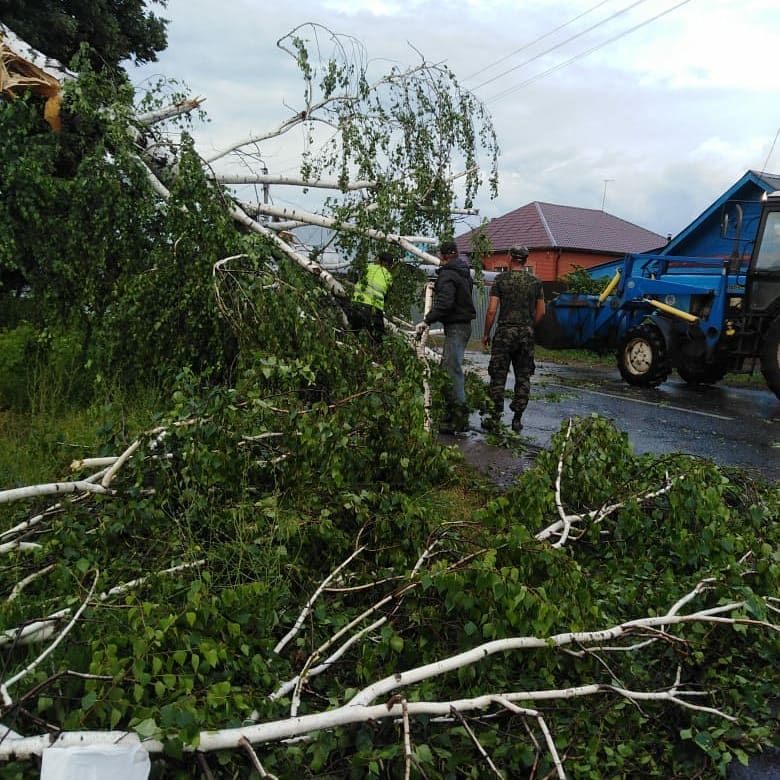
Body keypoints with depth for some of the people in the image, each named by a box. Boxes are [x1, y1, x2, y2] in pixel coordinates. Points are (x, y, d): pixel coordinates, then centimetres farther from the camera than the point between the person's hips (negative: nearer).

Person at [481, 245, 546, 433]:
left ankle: (494, 418, 5)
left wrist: (486, 333, 2)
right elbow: (541, 312, 7)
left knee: (498, 376, 3)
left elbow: (491, 310, -7)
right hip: (527, 334, 3)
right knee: (523, 377, 8)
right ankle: (517, 420, 11)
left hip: (505, 332, -3)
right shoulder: (535, 282, 6)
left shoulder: (501, 279, -3)